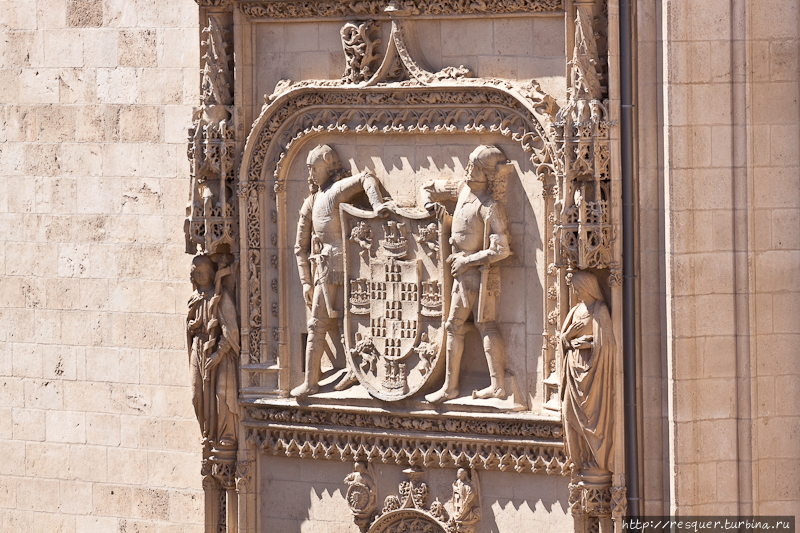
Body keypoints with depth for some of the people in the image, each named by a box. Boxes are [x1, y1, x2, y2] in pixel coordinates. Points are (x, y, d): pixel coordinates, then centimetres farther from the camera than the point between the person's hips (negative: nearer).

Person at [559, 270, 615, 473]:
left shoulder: (599, 311, -9)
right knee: (572, 412, 5)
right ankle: (579, 457, 10)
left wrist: (583, 342, -9)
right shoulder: (576, 311, 14)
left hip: (590, 366, -8)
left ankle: (597, 457, -1)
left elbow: (603, 342, -14)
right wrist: (568, 336, -4)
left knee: (591, 412, -6)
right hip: (573, 366, 8)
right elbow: (562, 338, 16)